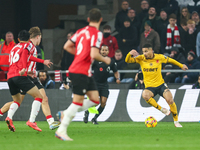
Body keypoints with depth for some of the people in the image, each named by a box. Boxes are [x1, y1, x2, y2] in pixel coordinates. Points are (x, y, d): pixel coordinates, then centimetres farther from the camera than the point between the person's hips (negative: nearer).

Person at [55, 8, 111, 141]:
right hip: (81, 72, -9)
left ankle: (66, 114, 12)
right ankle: (61, 130, -4)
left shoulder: (81, 31, 11)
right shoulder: (97, 34, -13)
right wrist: (105, 60, -5)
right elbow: (94, 54, -23)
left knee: (95, 100, 11)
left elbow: (67, 46, 15)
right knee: (78, 102, -6)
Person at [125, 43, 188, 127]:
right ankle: (162, 109, -16)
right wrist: (130, 54, -28)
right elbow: (127, 61, -7)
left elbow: (170, 60, 15)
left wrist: (181, 65, 22)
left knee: (170, 100, -18)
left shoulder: (159, 57, -3)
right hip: (150, 87, 0)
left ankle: (176, 121, 2)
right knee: (145, 95, -34)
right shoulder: (141, 58, -3)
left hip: (160, 84, 0)